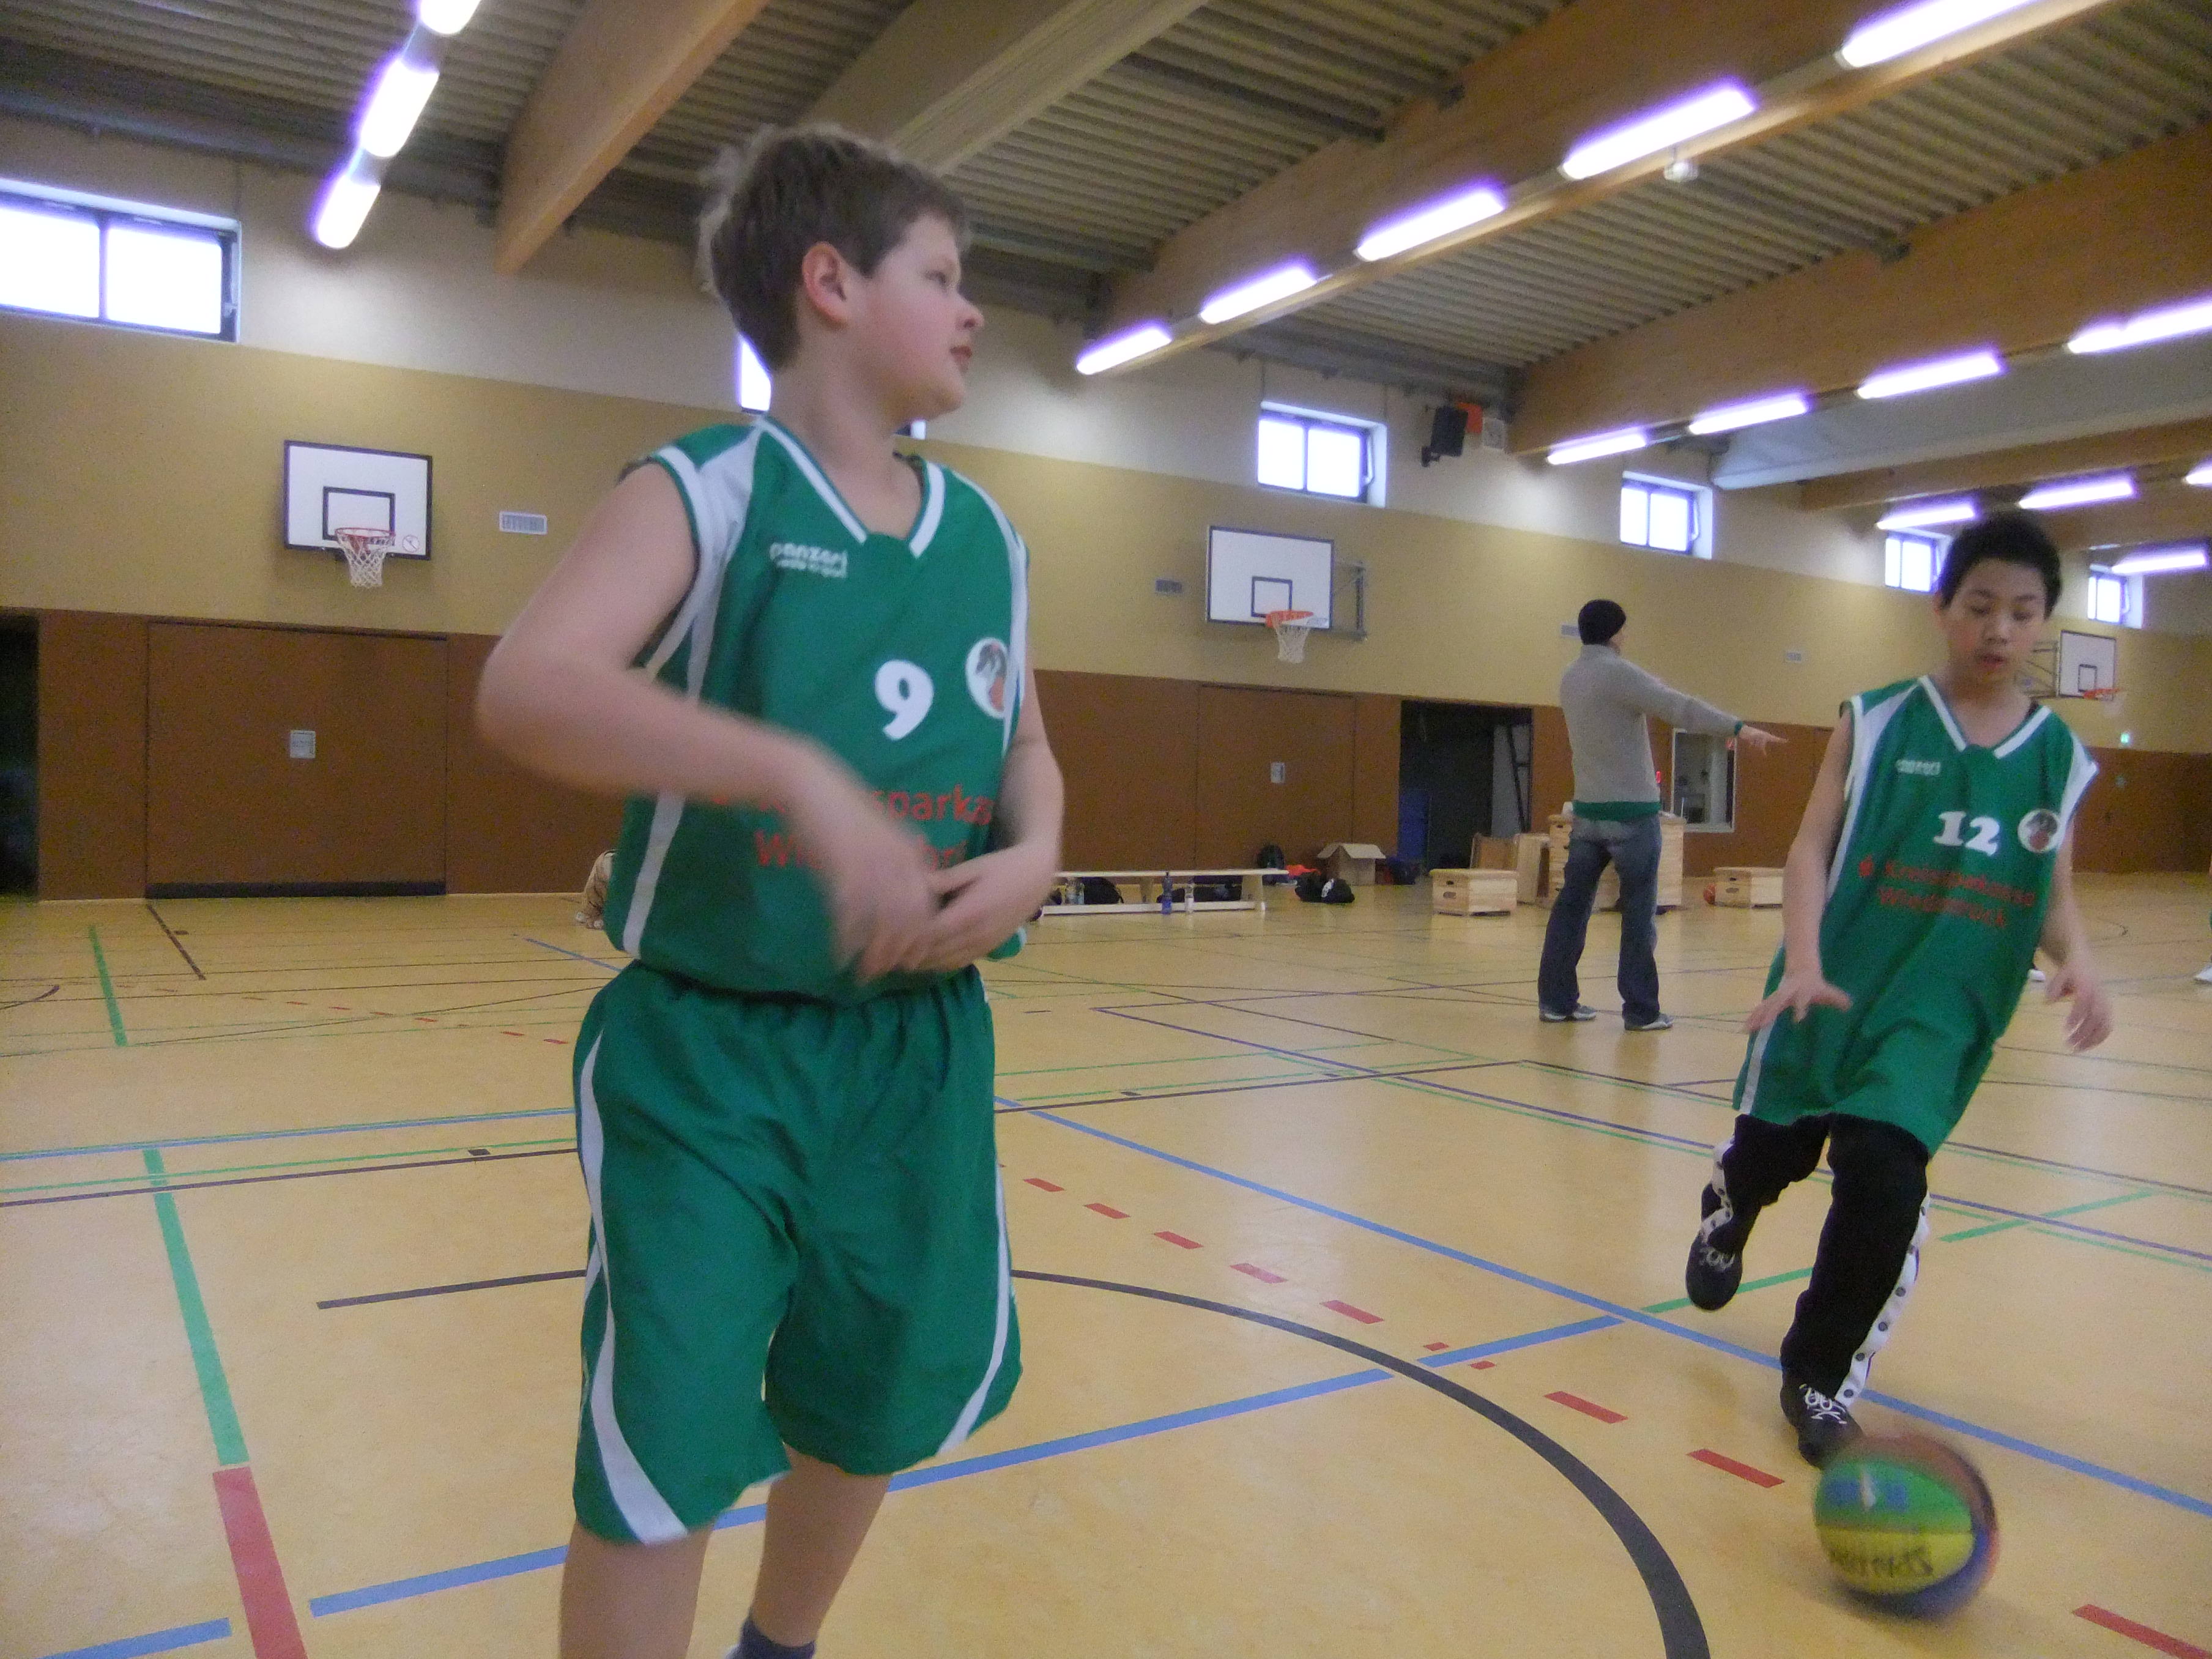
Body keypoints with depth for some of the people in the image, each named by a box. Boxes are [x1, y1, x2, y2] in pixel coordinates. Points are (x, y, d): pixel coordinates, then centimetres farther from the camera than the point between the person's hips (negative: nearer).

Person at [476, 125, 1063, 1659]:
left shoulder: (989, 541, 6)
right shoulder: (704, 494, -11)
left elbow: (1026, 749, 15)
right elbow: (527, 687, -27)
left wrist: (1033, 857, -7)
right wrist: (801, 776, -39)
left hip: (920, 1044, 6)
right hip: (705, 1047, -5)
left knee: (877, 1407, 20)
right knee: (662, 1449, -2)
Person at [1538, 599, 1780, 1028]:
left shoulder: (1570, 678, 10)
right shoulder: (1617, 672, -13)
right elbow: (1679, 707, -23)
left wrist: (1649, 687, 38)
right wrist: (1739, 728, -29)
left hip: (1588, 810, 7)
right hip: (1632, 812, -7)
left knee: (1572, 906, 9)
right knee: (1639, 915, -1)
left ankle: (1556, 999, 13)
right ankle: (1641, 1010, 2)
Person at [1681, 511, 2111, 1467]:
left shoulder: (2060, 758, 3)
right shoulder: (1876, 722, -4)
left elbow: (2055, 893, 10)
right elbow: (1813, 845, -8)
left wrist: (2076, 962, -12)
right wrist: (1801, 963, -23)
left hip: (1940, 1012, 1)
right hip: (1833, 988, -1)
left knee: (1885, 1178, -14)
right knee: (1772, 1152, 14)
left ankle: (1822, 1380, 10)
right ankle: (1724, 1221, 54)